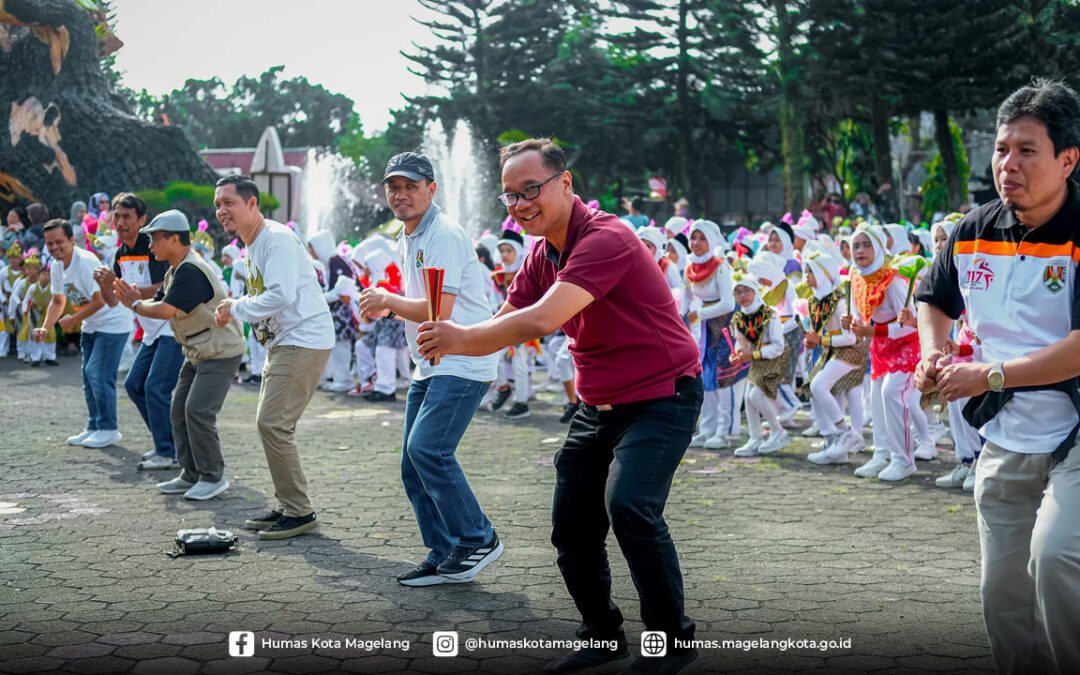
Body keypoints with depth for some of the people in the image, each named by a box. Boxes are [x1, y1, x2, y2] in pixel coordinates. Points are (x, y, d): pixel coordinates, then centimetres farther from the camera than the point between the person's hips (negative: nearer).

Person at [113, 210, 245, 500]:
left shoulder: (191, 271, -23)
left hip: (221, 352, -11)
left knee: (198, 411, -15)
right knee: (179, 411, 10)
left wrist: (135, 304, -11)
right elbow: (158, 301, 13)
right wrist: (136, 295, -5)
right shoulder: (175, 271, 12)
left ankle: (213, 477, -4)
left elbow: (166, 310, -28)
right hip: (197, 353, 11)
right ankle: (191, 475, 18)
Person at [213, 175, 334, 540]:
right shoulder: (252, 245, 17)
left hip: (304, 341, -11)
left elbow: (281, 295, -26)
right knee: (269, 423, 13)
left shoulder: (277, 239, -16)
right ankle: (287, 507, 22)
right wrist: (237, 307, 6)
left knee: (273, 423, -14)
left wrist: (235, 308, -14)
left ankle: (300, 512, -6)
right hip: (281, 342, 11)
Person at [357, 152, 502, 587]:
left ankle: (478, 539, -7)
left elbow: (439, 309, -22)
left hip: (463, 364, -10)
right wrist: (386, 304, 11)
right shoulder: (407, 240, 17)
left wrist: (388, 300, -10)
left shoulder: (444, 236, -14)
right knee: (413, 464, 7)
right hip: (430, 368, 10)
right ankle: (444, 557, 16)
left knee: (427, 448, -22)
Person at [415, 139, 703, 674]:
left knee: (629, 505, -26)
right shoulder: (542, 257, 6)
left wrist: (462, 337, -26)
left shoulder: (605, 238, -24)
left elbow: (542, 320, -34)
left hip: (660, 398, -9)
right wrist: (451, 342, -15)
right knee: (571, 525, 8)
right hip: (598, 405, 9)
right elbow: (504, 325, 6)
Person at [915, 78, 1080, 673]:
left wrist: (990, 376, -22)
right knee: (1005, 602, 11)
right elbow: (935, 301, 22)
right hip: (1005, 442, 6)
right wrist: (932, 355, 1)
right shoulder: (974, 232, 5)